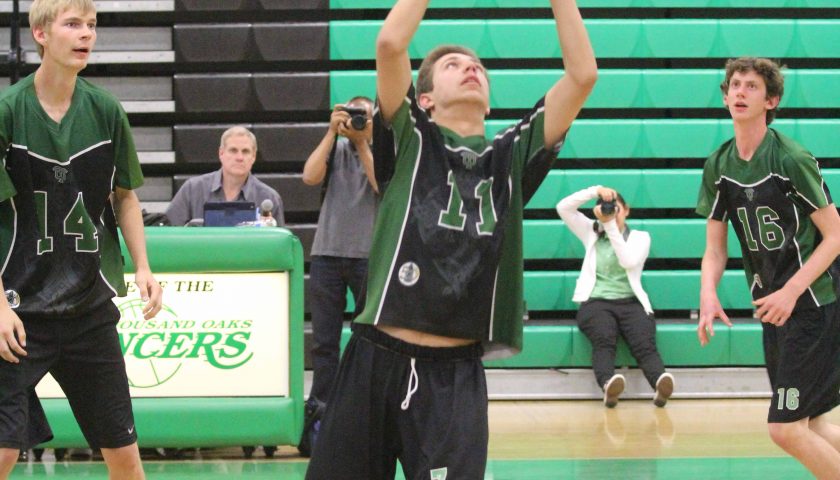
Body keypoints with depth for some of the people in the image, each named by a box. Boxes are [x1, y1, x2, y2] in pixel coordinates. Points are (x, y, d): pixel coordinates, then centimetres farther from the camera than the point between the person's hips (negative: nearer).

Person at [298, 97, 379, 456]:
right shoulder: (336, 149, 13)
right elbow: (310, 176, -4)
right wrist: (332, 132, -7)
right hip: (328, 252, 2)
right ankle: (319, 417, 4)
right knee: (323, 341, 1)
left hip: (370, 255, -1)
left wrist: (362, 143, -9)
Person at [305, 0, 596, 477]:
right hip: (376, 362, -1)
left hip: (456, 375, 1)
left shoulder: (511, 158, 12)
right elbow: (390, 44, -11)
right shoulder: (409, 141, 5)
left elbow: (583, 74, 3)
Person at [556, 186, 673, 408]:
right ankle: (609, 385, -64)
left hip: (631, 302, 0)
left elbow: (628, 261, -3)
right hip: (596, 302, 0)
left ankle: (661, 383, -60)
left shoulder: (640, 237, 18)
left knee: (644, 344, -32)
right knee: (604, 340, -36)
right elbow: (563, 208, 11)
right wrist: (596, 190, 2)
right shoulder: (591, 233, 24)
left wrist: (611, 225, -4)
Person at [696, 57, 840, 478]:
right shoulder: (718, 167, 4)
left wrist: (790, 293, -21)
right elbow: (715, 249, 6)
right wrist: (708, 295, -14)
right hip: (773, 307, 7)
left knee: (785, 428, -11)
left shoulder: (792, 160, -15)